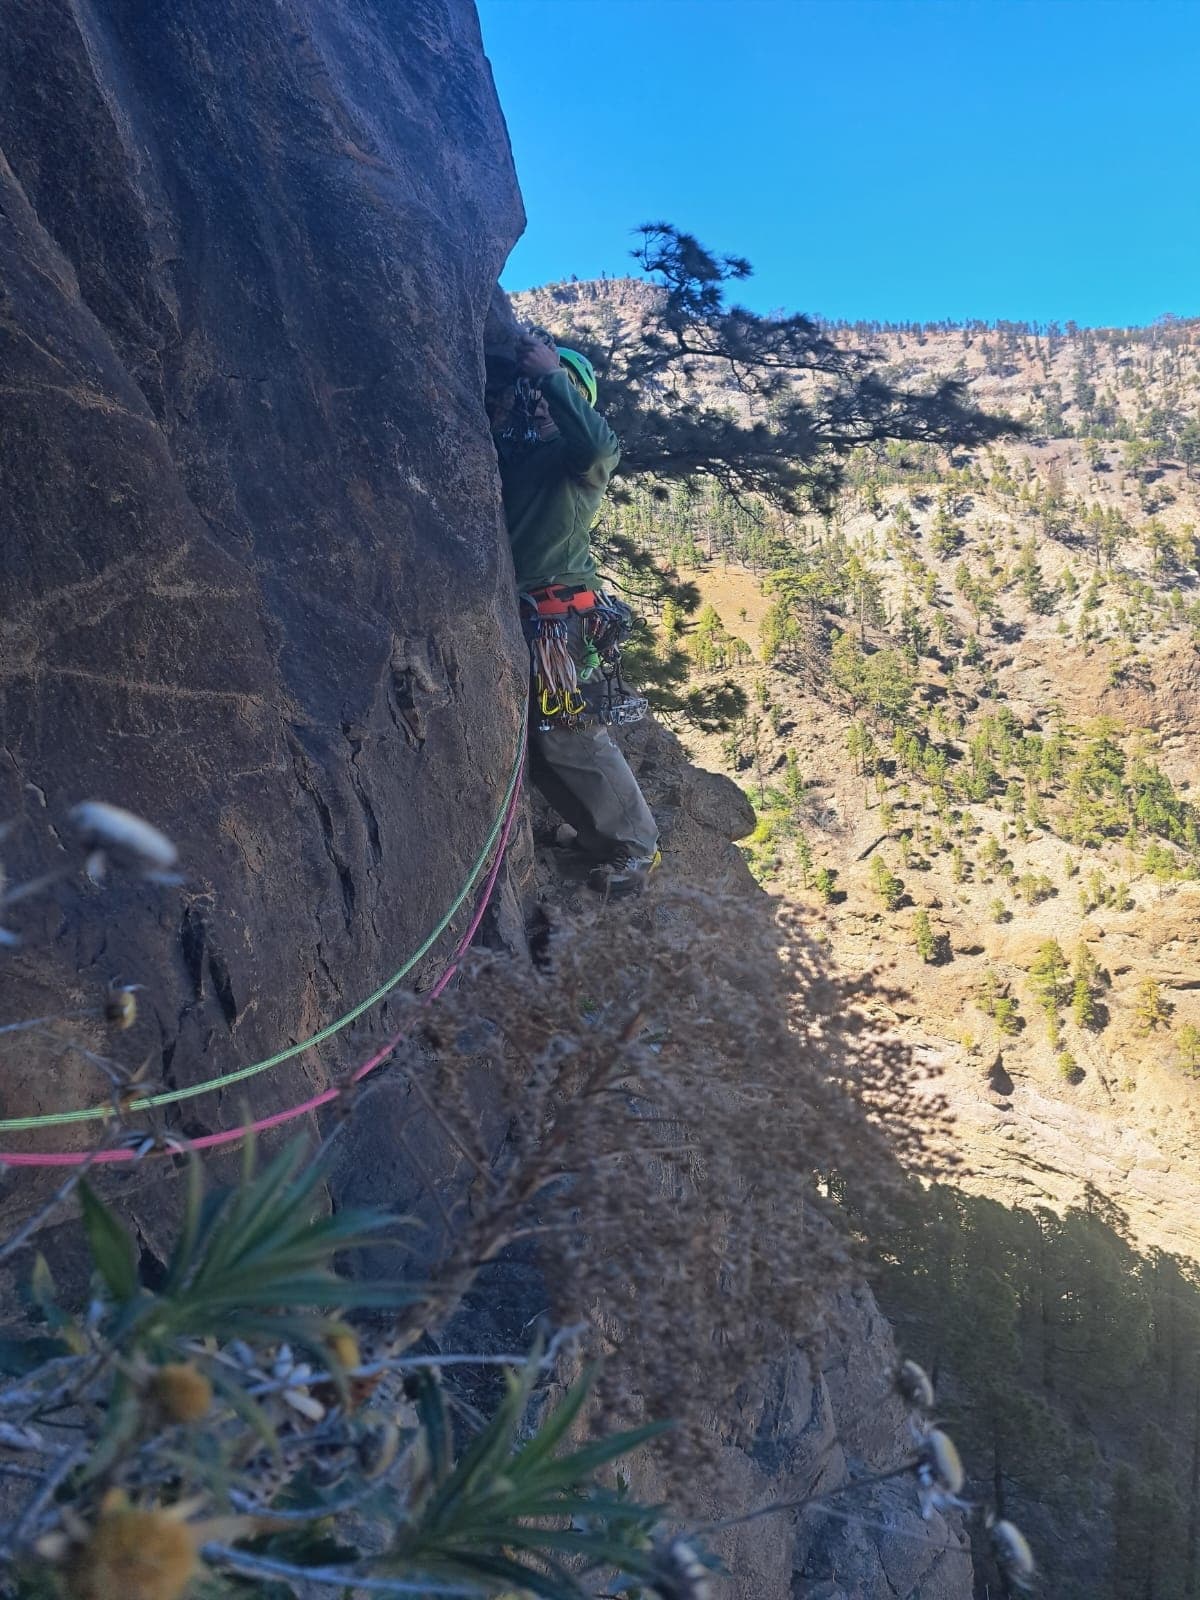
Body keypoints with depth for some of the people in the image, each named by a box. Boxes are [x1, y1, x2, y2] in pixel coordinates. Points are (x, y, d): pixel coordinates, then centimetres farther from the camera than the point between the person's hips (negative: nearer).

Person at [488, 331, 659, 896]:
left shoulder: (573, 454, -5)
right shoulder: (508, 451, 15)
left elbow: (601, 444, -27)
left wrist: (549, 373, -19)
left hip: (561, 622, -7)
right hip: (512, 618, 8)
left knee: (572, 741, -6)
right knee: (533, 743, 13)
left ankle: (635, 847, 10)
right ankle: (598, 835, 31)